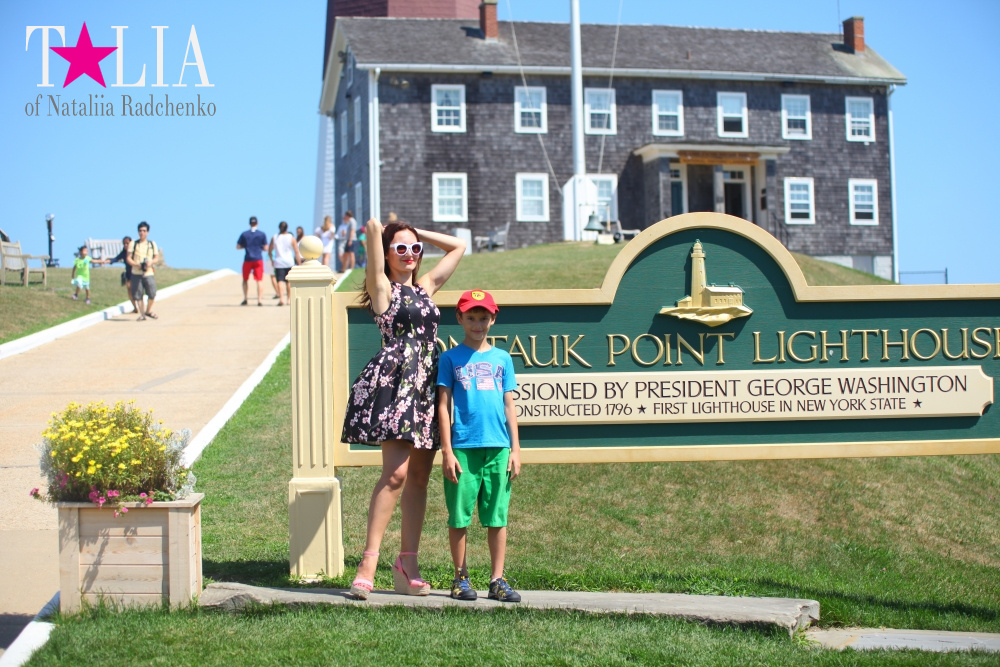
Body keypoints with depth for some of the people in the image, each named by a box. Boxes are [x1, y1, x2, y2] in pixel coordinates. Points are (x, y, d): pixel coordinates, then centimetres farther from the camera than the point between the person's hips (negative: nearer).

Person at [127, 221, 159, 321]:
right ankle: (142, 314, 10)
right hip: (136, 273, 0)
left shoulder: (152, 244, 12)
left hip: (148, 273, 0)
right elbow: (128, 258, 4)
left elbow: (157, 258, 11)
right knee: (137, 295, -3)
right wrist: (136, 264, -14)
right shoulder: (133, 244, 7)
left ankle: (148, 311, 14)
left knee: (152, 294, -10)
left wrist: (151, 262, -10)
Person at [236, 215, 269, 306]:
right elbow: (265, 248, 0)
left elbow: (238, 247, 2)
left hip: (248, 259, 1)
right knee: (259, 280, -1)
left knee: (245, 279, 16)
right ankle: (260, 300, -8)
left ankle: (245, 299, 15)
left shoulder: (244, 234, 0)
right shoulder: (262, 234, 0)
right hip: (258, 259, -1)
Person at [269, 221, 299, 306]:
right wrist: (299, 263, 2)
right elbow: (297, 252, -3)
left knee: (280, 280, -8)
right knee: (288, 281, 14)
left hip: (278, 263, -1)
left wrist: (272, 260, 23)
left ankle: (281, 298, -26)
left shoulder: (274, 238, 3)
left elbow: (269, 251, 9)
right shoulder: (291, 238, 0)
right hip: (289, 262, 1)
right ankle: (288, 299, 20)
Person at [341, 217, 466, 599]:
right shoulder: (382, 288, 3)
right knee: (396, 473, -17)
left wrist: (417, 233, 23)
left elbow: (458, 247, 28)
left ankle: (408, 563, 11)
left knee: (419, 477, 6)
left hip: (427, 385, 7)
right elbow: (373, 229, -6)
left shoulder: (426, 287, 19)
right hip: (395, 381, -6)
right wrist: (377, 232, 15)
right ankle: (369, 560, -15)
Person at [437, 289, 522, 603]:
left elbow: (509, 405, 13)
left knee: (497, 516, 5)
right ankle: (461, 579, 13)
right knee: (459, 516, 3)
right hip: (463, 447, -2)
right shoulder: (451, 358, 5)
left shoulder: (502, 359, 12)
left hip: (498, 447, 2)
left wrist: (515, 449, 7)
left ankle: (498, 580, 12)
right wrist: (447, 451, -4)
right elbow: (443, 405, 2)